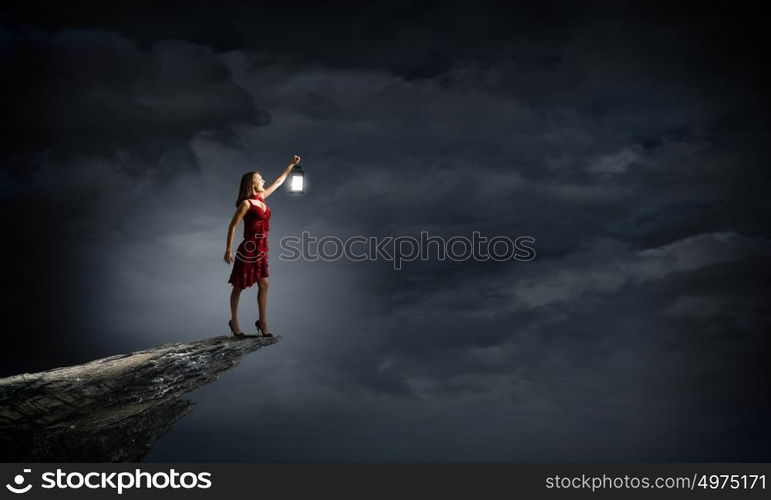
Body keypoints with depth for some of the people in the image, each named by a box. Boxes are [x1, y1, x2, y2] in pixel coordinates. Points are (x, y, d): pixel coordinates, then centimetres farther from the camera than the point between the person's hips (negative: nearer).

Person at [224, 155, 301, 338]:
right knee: (239, 286, 5)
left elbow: (278, 181, 20)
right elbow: (232, 226, -12)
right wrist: (228, 250, -13)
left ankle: (262, 322, 15)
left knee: (263, 284, 6)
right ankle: (234, 322, 18)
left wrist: (291, 165, 22)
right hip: (248, 250, -7)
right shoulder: (246, 204, -14)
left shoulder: (261, 197, 7)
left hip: (261, 249, 7)